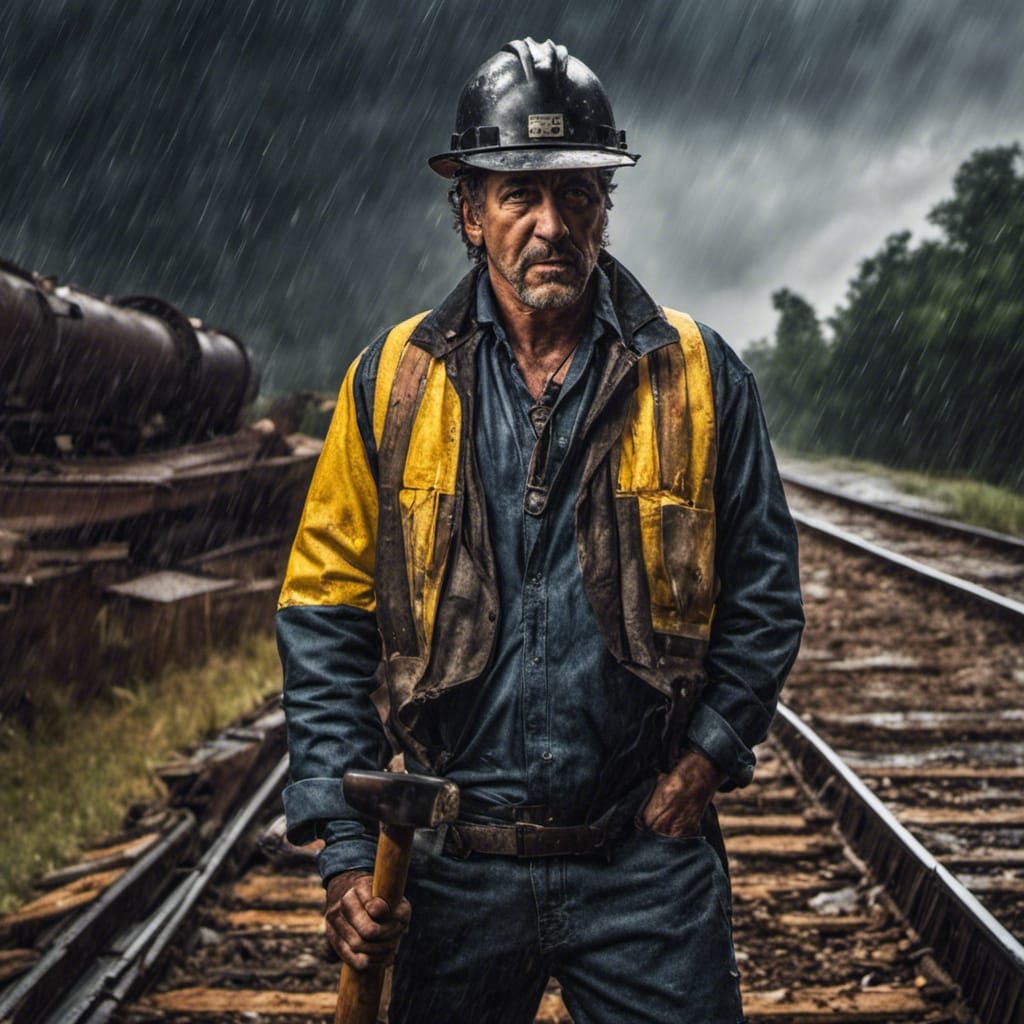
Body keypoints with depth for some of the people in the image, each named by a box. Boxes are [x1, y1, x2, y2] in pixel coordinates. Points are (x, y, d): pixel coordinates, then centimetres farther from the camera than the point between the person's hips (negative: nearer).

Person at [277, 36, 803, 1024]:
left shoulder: (698, 377, 0)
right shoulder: (391, 380, 0)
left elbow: (764, 593, 7)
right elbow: (325, 617, 1)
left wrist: (702, 759, -4)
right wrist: (346, 850, -5)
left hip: (648, 864, 0)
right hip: (454, 871, 1)